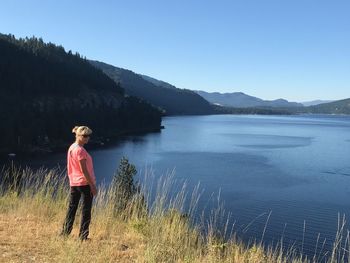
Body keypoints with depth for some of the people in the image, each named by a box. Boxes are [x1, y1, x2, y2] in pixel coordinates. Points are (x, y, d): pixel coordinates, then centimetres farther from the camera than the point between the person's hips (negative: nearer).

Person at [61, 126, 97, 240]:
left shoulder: (71, 148, 11)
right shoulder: (80, 150, -16)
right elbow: (84, 170, -18)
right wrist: (92, 185, -14)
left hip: (73, 183, 8)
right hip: (85, 183, -8)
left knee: (72, 208, 13)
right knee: (86, 210, 1)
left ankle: (65, 233, 19)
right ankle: (83, 236, 6)